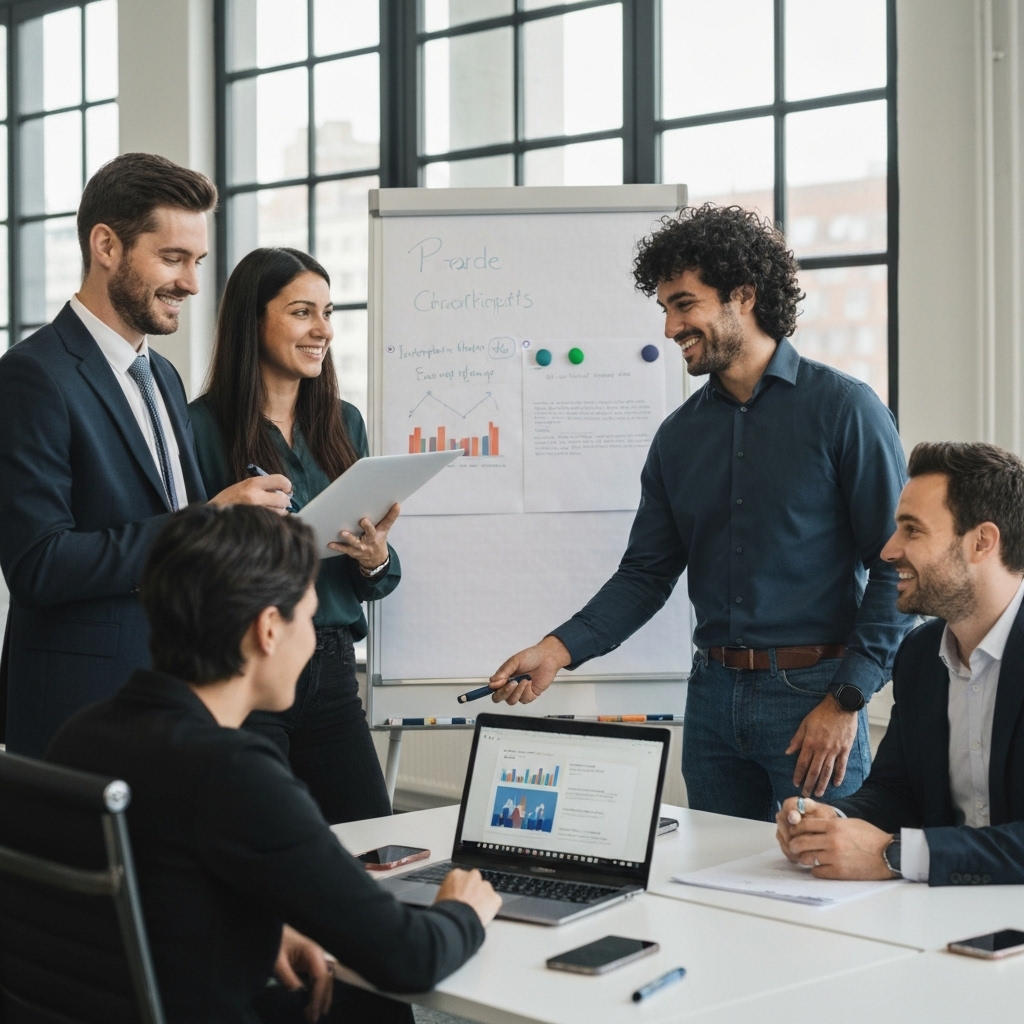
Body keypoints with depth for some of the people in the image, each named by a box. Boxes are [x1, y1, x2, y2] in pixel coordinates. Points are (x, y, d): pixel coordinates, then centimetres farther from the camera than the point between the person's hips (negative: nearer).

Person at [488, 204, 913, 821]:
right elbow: (646, 573, 10)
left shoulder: (844, 408, -6)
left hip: (813, 694, -5)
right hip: (714, 695, 5)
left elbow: (898, 563, -9)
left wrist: (847, 699, -15)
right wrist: (559, 650, -5)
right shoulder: (680, 434, 11)